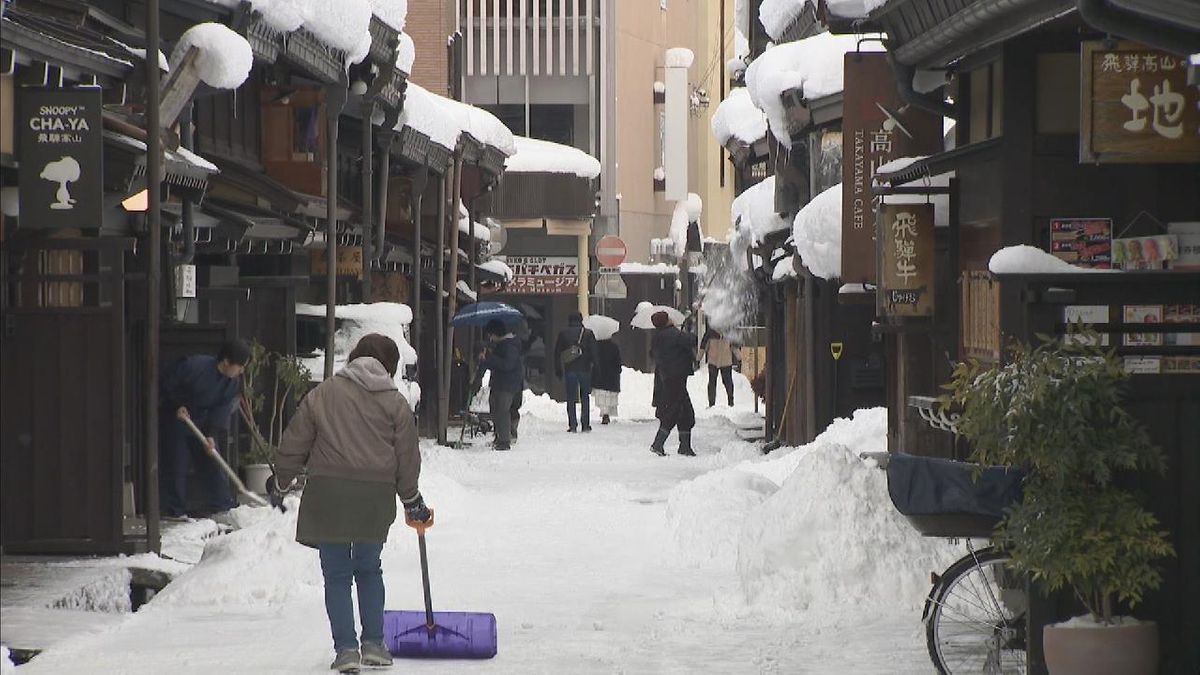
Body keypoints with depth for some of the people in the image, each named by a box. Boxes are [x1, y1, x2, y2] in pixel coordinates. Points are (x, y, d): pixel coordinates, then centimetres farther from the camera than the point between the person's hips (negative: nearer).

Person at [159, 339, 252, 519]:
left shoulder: (233, 383, -8)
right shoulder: (194, 366, -27)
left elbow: (222, 409, -10)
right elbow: (166, 384, -17)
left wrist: (212, 435, -21)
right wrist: (178, 406, -24)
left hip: (202, 424, 5)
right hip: (174, 421, -5)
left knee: (212, 464, 3)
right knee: (175, 466, -6)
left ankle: (221, 505, 9)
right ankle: (175, 511, 2)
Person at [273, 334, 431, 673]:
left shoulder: (323, 394, 4)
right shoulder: (396, 402, 7)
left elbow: (295, 444, 7)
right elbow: (408, 458, 10)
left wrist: (280, 480, 22)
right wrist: (412, 500, 23)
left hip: (328, 493, -1)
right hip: (376, 497, 1)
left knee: (337, 574, 6)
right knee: (369, 569, 18)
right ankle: (374, 644, 16)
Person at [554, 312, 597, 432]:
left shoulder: (563, 333, 4)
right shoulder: (588, 333, 2)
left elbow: (557, 352, 5)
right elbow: (594, 352, 0)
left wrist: (558, 370, 9)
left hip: (569, 370, 0)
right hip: (585, 369, 0)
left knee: (571, 399, 3)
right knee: (585, 398, 7)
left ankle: (572, 425, -5)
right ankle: (585, 425, 3)